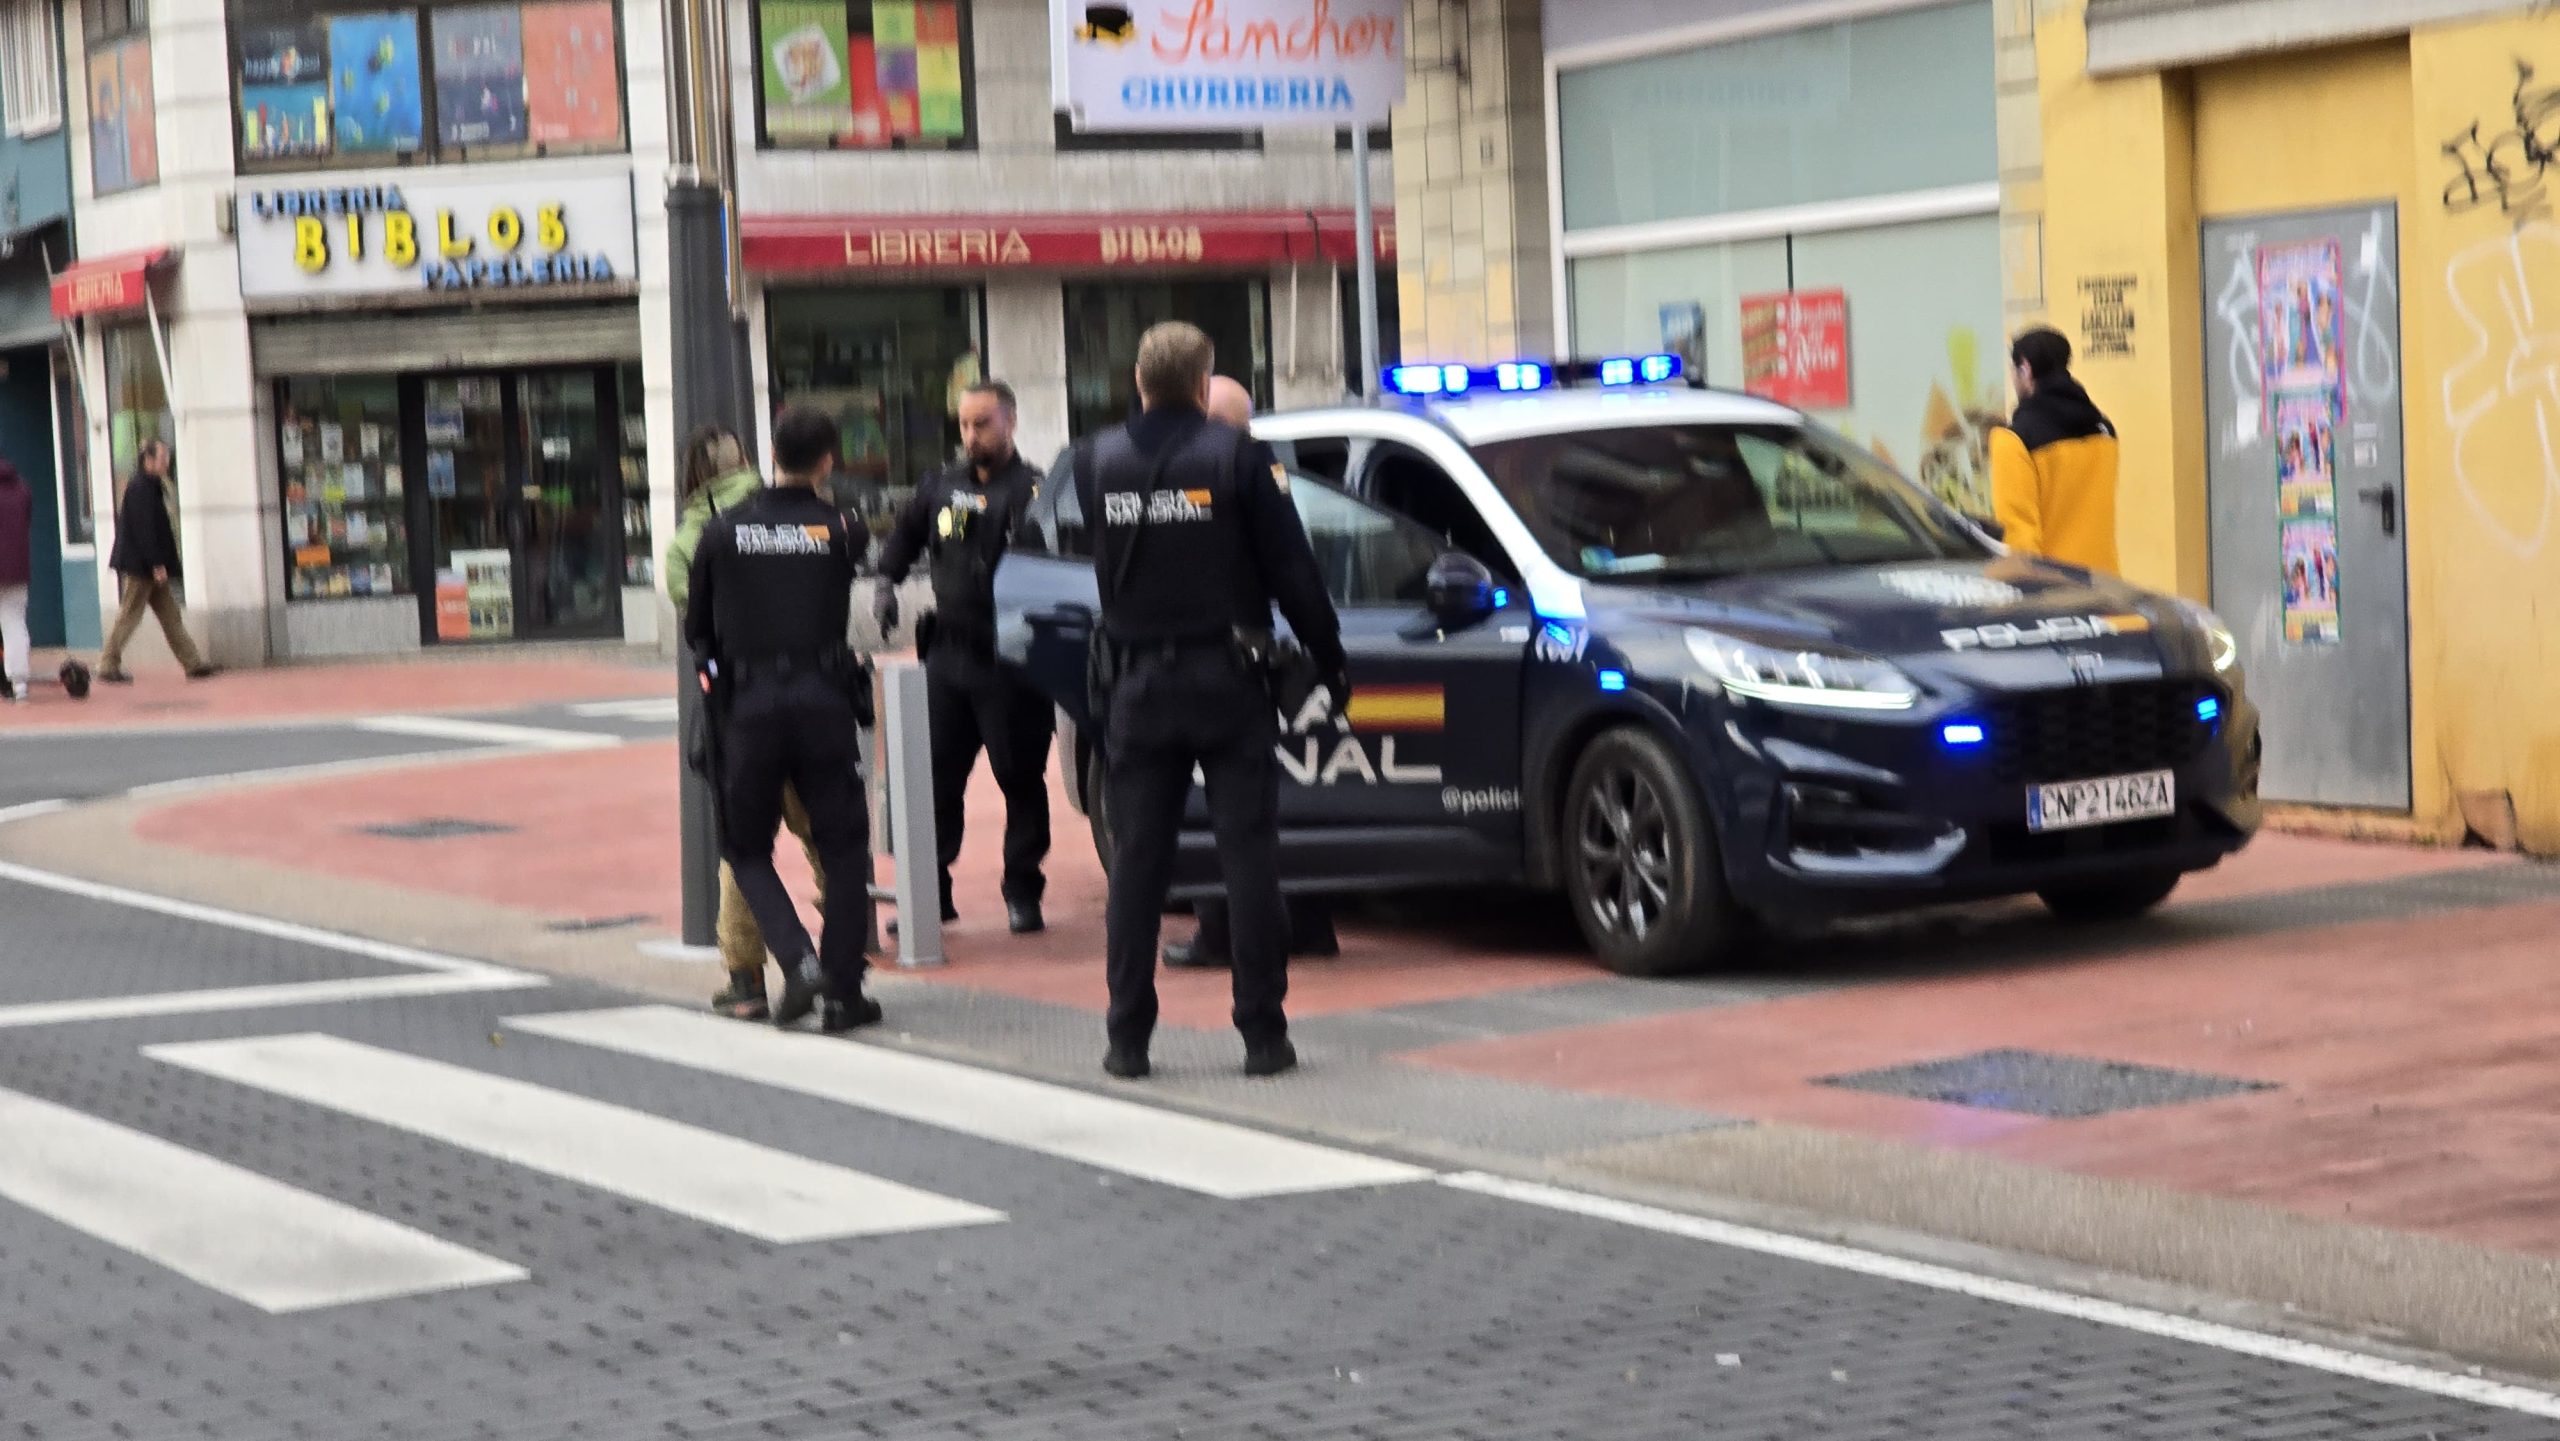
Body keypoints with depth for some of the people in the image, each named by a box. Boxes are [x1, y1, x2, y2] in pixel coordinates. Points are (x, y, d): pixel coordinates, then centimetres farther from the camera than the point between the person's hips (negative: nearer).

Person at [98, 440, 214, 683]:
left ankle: (193, 664, 10)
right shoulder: (140, 488, -16)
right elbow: (143, 529, -21)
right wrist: (157, 565, -22)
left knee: (171, 616, 9)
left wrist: (162, 564, 16)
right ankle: (109, 666, 3)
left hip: (151, 567, 10)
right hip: (140, 565, -10)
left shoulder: (154, 487, 14)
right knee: (129, 616, -4)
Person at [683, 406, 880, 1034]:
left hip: (747, 705, 0)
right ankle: (842, 993, 8)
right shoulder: (841, 530, 0)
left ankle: (799, 960, -7)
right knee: (842, 850, 10)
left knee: (746, 848, 14)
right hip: (824, 700, 0)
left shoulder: (724, 530, 3)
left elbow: (696, 628, 11)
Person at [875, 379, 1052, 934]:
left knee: (1021, 779, 3)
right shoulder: (941, 486, 11)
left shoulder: (1033, 491, -8)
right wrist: (886, 585, 12)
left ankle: (1022, 892, 13)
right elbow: (902, 539, 26)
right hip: (949, 655, 5)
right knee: (937, 778, 6)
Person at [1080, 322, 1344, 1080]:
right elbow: (1292, 569, -7)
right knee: (1248, 855, 2)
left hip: (1137, 684, 3)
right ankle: (1263, 1032, 1)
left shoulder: (1100, 459, 1)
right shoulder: (1234, 455, -9)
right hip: (1226, 677, -3)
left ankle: (1128, 1037, 8)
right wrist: (1329, 656, 4)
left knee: (1136, 860, 8)